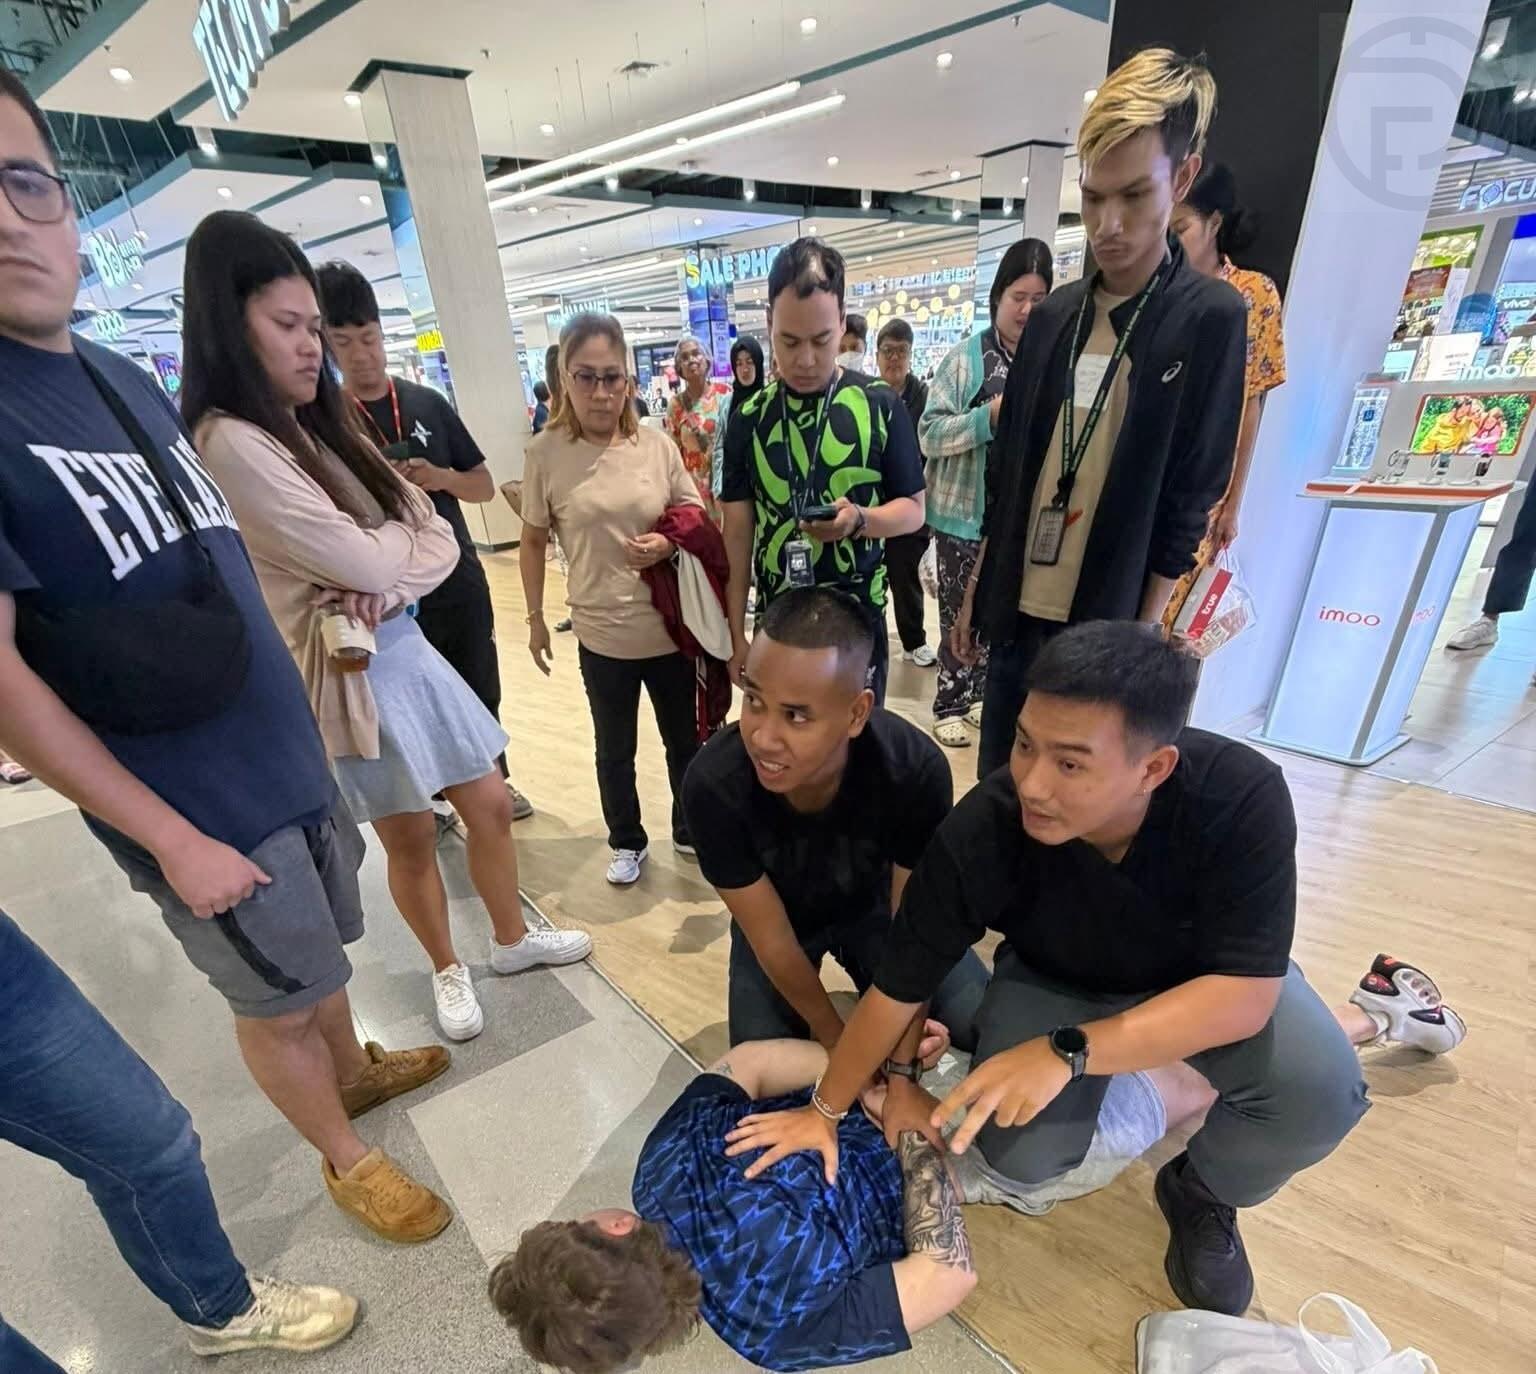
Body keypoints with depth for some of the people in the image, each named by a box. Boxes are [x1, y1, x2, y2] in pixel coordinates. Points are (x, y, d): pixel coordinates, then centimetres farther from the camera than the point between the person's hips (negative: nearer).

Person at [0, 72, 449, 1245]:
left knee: (322, 951, 25)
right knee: (279, 1003, 14)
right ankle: (346, 1159, 39)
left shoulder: (130, 381, 6)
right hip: (199, 803, -6)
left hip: (291, 758, 6)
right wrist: (173, 837, -17)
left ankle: (355, 1067, 52)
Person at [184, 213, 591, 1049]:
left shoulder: (322, 425, 10)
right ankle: (447, 970, 37)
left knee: (491, 805, 14)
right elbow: (364, 559, -22)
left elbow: (440, 539, 4)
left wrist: (386, 583, -16)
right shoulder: (230, 443, -17)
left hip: (409, 646, 7)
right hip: (348, 671, -7)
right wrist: (405, 534, -1)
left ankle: (511, 940, 37)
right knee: (411, 837, 11)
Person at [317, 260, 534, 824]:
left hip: (462, 584, 3)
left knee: (481, 693, 15)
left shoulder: (428, 402, 4)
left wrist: (440, 477, -13)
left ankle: (495, 781, 36)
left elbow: (485, 486, 6)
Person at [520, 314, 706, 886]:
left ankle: (690, 831, 42)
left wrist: (669, 544, -18)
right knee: (614, 750, 17)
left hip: (671, 626, 1)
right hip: (602, 634, -1)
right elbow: (533, 543, 3)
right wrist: (535, 618, 6)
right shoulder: (545, 453, -7)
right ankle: (627, 842, 41)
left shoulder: (657, 445, -6)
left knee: (685, 739, 17)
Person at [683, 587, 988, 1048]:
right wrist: (839, 1040, -13)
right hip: (777, 917, 0)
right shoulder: (713, 784, -36)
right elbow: (772, 941, -22)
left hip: (874, 904, 1)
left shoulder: (916, 770, -37)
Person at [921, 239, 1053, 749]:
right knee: (961, 617, 3)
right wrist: (989, 416, -21)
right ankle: (950, 704, 18)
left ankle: (975, 696, 32)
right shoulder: (965, 358, -4)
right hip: (966, 513, -4)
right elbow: (929, 435, -10)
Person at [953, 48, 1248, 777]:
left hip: (1109, 621, -4)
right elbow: (1005, 472, 10)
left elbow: (1187, 503, -6)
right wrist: (976, 590, 9)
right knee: (996, 788, 14)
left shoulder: (1211, 318, -4)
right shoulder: (1053, 314, 7)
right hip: (1017, 610, 4)